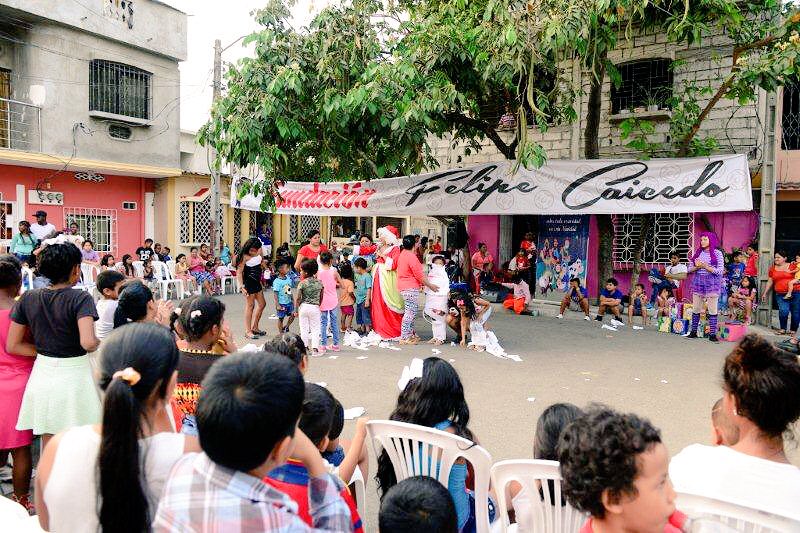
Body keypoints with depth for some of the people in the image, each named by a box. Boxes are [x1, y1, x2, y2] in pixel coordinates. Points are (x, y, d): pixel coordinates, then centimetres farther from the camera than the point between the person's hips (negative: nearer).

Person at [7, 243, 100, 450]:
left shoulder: (28, 299, 1)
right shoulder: (80, 298, -14)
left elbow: (12, 346, 3)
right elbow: (88, 342, -27)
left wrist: (45, 350, 10)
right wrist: (99, 343, -6)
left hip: (43, 375, 5)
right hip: (74, 377, -4)